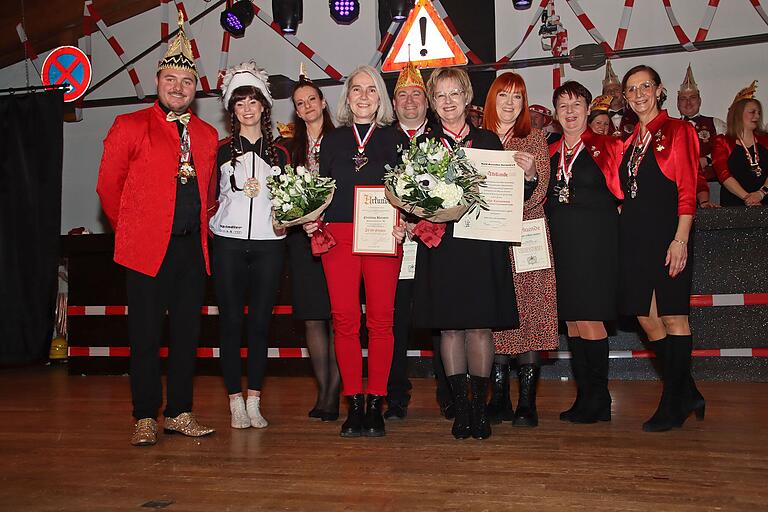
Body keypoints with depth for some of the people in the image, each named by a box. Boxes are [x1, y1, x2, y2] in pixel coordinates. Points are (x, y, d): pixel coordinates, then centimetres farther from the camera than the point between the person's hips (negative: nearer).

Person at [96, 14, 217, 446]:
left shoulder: (207, 135, 12)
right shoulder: (129, 127, 0)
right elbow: (108, 186, 4)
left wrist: (201, 227, 12)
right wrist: (130, 230, 8)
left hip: (192, 248, 4)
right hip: (147, 249, -4)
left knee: (188, 334, 7)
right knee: (146, 337, 1)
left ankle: (180, 413, 19)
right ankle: (145, 418, 12)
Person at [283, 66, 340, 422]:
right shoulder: (290, 147, 14)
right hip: (301, 236, 3)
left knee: (337, 316, -4)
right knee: (312, 318, 4)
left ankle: (333, 393, 3)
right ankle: (323, 391, 13)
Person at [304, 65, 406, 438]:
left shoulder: (393, 140, 11)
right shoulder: (332, 140, 15)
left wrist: (402, 225, -8)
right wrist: (311, 220, -1)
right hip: (338, 236, 1)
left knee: (381, 320, -2)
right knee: (344, 319, -2)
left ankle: (375, 403, 7)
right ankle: (354, 404, 8)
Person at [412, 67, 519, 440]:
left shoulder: (489, 141, 12)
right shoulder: (423, 144, 10)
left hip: (482, 244, 0)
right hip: (441, 244, 0)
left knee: (480, 325, 1)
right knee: (449, 326, 2)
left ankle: (480, 406, 14)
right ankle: (460, 407, 13)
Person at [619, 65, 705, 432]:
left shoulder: (678, 131, -1)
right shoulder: (631, 141, 17)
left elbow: (687, 190, -9)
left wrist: (680, 239, -16)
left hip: (666, 233, -7)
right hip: (633, 236, 7)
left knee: (672, 317, 0)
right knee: (647, 318, 7)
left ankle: (672, 407, 9)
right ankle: (688, 395, 22)